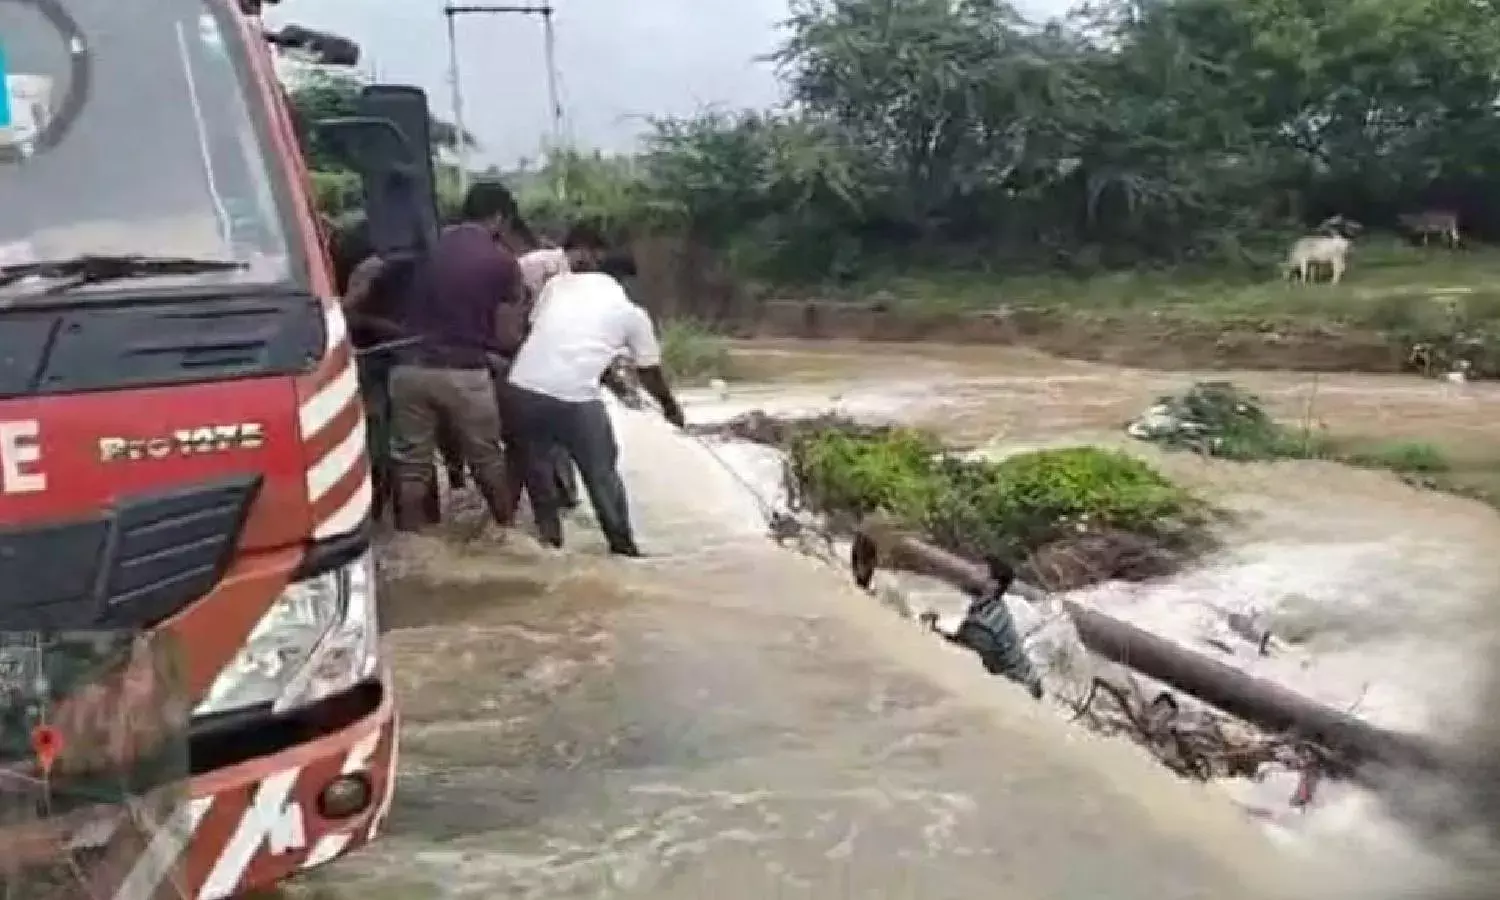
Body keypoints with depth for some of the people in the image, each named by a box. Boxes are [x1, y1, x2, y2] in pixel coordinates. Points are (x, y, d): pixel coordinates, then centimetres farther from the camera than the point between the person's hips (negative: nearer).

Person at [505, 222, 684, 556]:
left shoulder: (555, 284, 19)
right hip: (575, 398, -2)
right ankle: (622, 546, 25)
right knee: (602, 473, 16)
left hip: (522, 387, 3)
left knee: (533, 460, 27)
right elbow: (650, 372, 25)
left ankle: (548, 530, 35)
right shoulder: (631, 312, 16)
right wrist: (670, 406, 43)